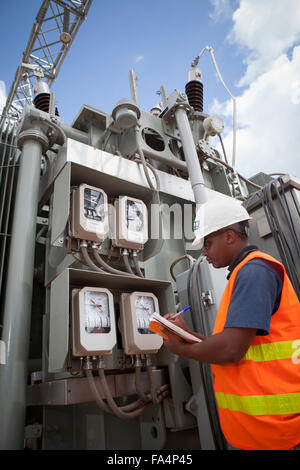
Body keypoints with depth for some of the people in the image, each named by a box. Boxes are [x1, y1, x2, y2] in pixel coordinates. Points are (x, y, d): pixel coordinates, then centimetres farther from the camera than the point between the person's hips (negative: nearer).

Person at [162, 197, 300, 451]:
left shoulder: (254, 270, -18)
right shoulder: (245, 272, 14)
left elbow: (231, 349, -27)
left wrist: (181, 348, -9)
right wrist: (189, 334, 5)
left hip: (270, 422, -9)